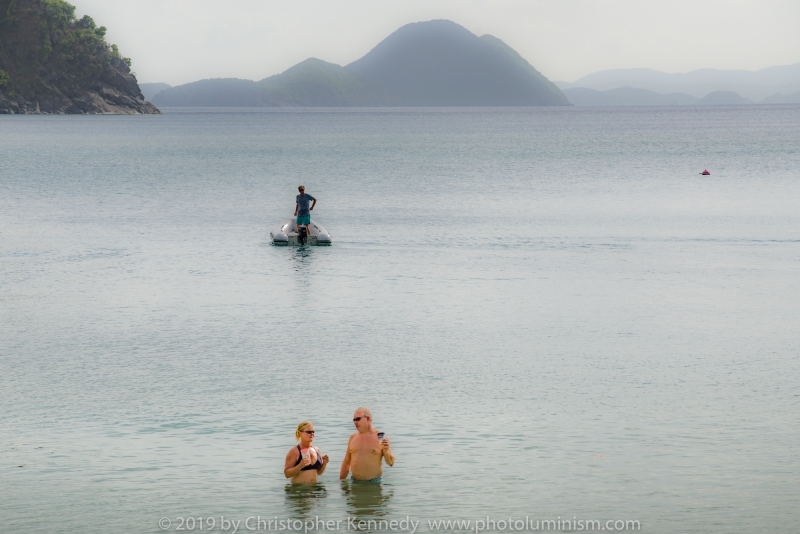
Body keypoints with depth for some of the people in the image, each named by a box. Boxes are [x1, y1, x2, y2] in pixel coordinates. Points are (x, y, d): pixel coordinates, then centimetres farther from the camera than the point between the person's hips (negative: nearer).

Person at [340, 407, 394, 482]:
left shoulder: (380, 438, -3)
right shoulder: (353, 438, 9)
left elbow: (391, 463, -3)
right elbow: (346, 462, 15)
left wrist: (386, 451, -22)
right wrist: (341, 481, 10)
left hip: (373, 482, -4)